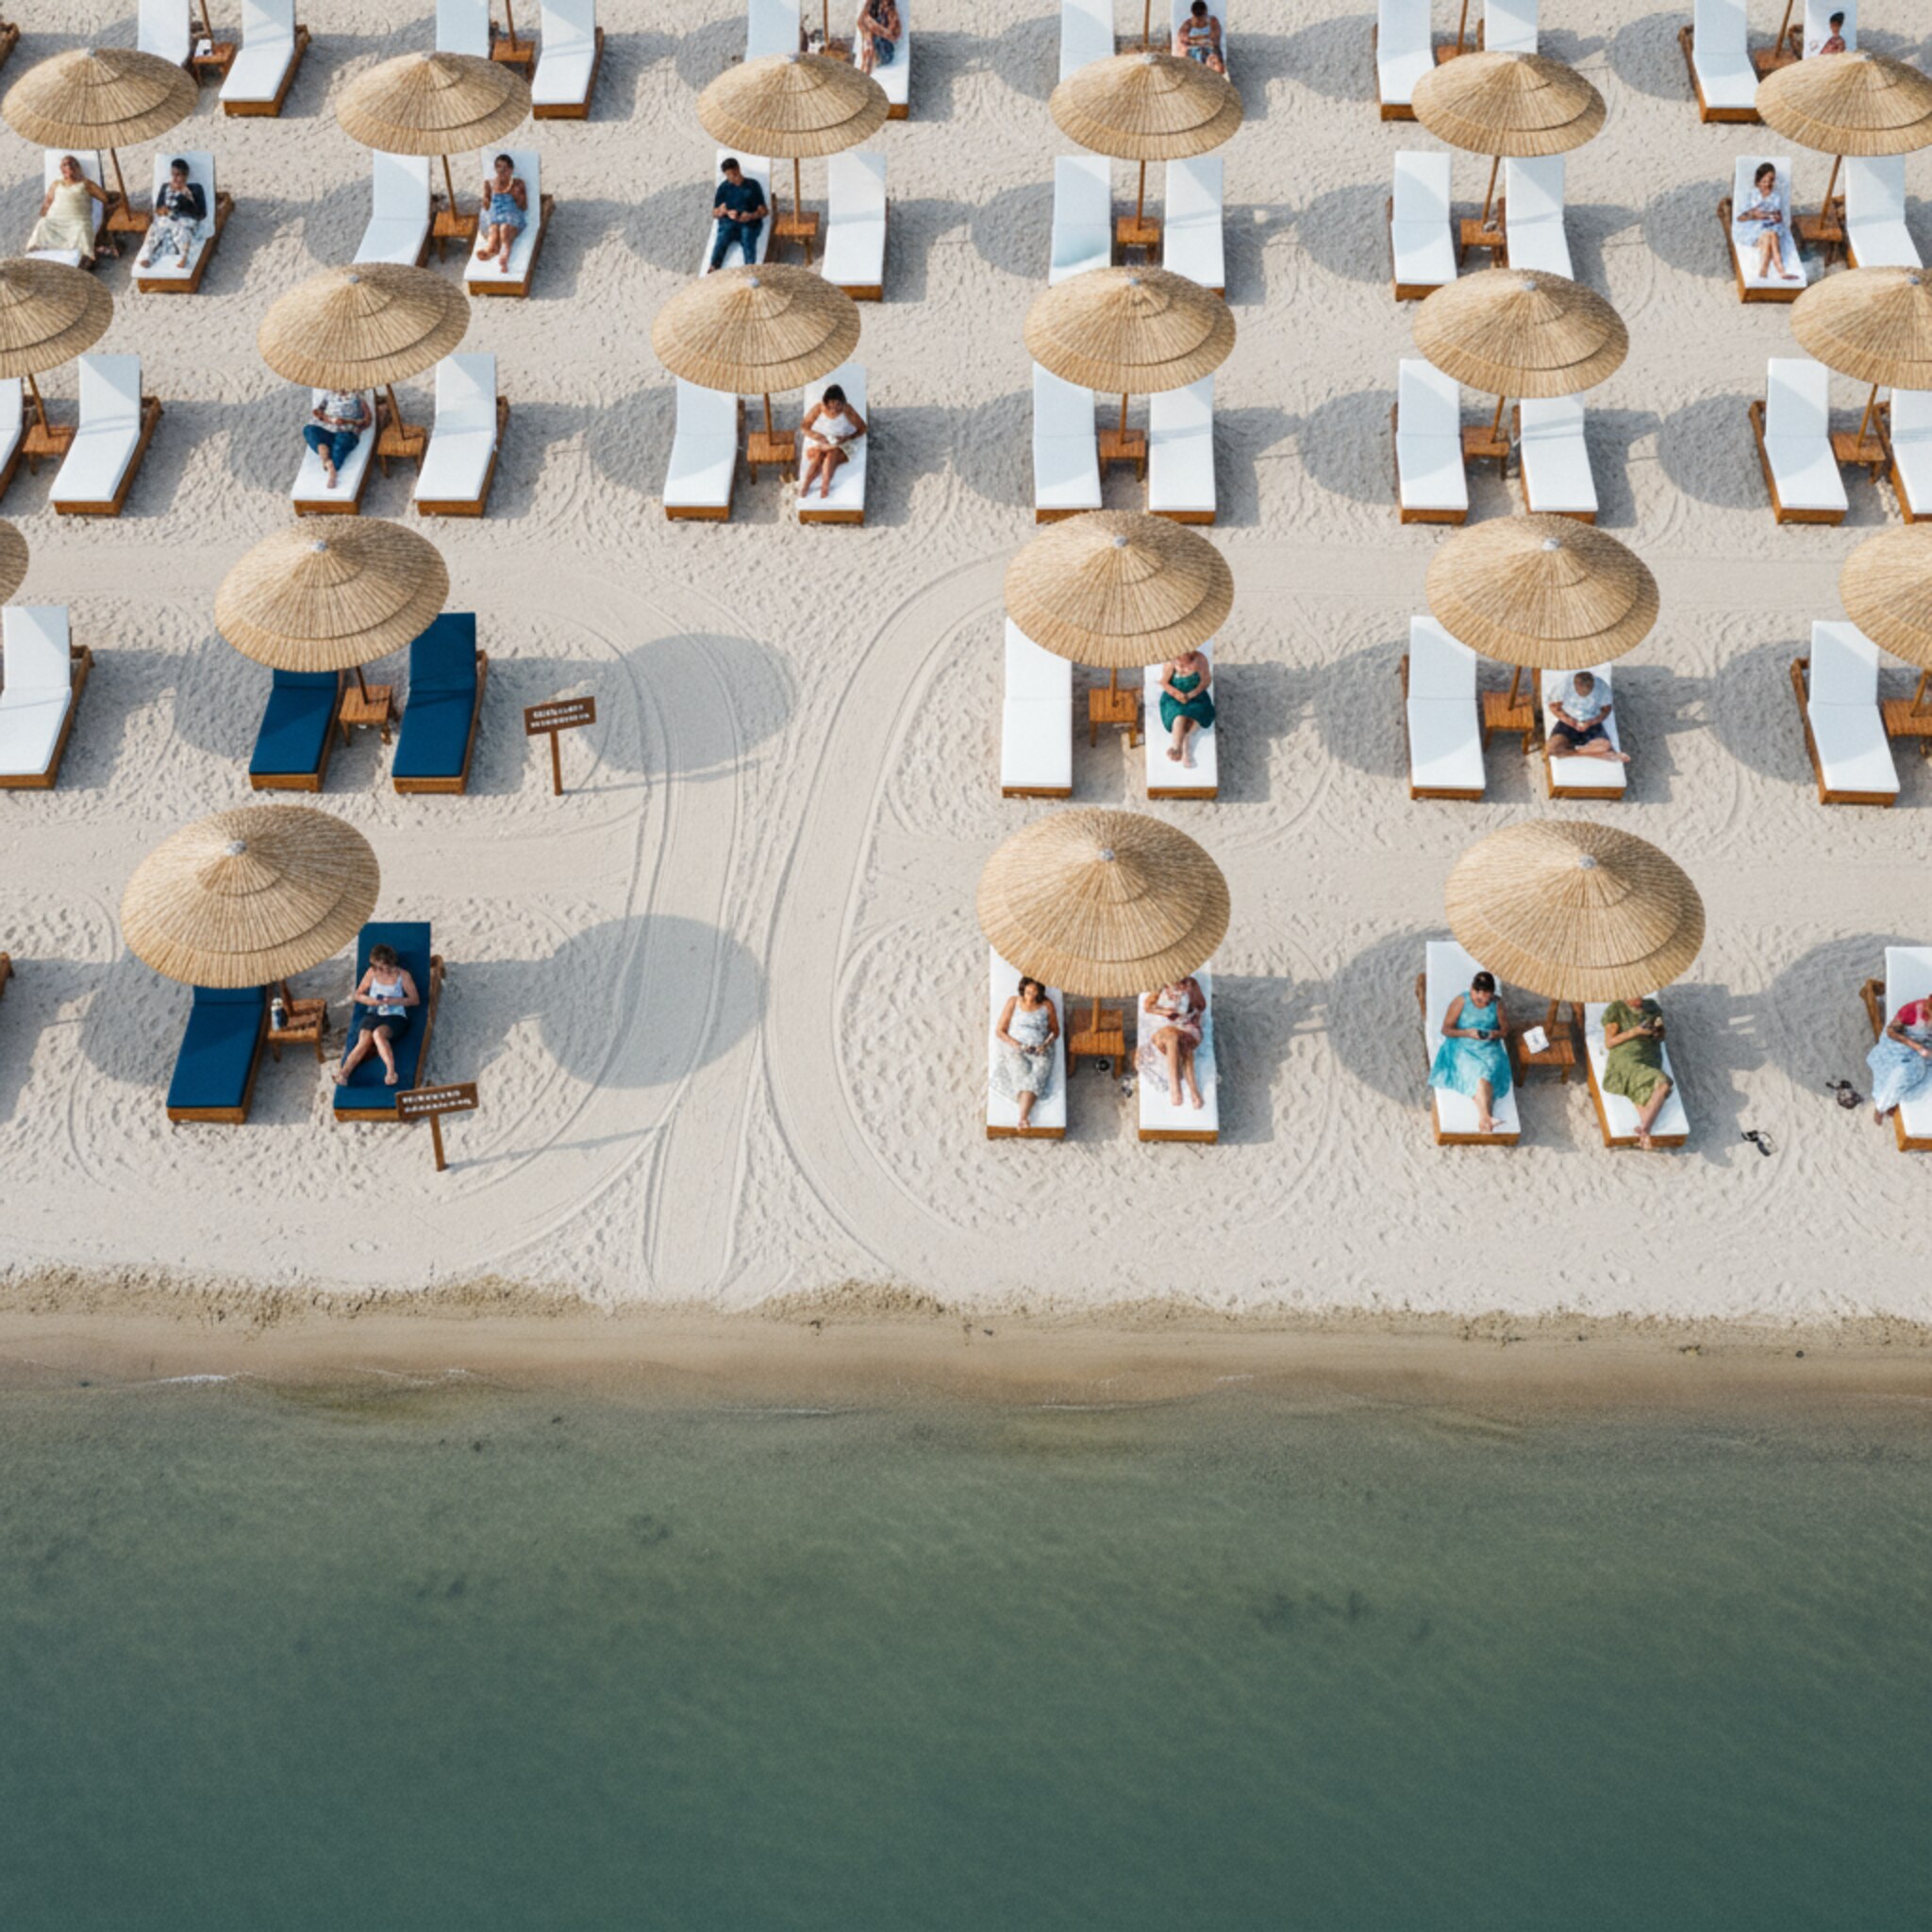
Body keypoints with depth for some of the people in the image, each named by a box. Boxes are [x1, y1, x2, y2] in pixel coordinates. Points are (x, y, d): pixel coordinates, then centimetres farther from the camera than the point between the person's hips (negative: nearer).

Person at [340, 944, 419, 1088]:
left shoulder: (402, 975, 3)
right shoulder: (372, 973, 11)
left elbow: (414, 999, 3)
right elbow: (358, 994, 17)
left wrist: (395, 1001, -13)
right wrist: (369, 1000, -6)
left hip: (395, 1017, -3)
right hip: (373, 1015, 3)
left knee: (378, 1033, -38)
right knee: (364, 1042, -28)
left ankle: (391, 1071, -48)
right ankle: (343, 1075, -42)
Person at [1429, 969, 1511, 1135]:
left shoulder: (1497, 1005, 2)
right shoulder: (1461, 1002, -6)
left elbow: (1506, 1030, 11)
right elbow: (1446, 1029, -5)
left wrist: (1495, 1034, -12)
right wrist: (1467, 1033, -21)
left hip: (1489, 1049, 2)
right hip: (1463, 1048, -2)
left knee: (1488, 1070, -32)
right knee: (1476, 1072, -32)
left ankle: (1483, 1119, -40)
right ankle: (1486, 1116, -39)